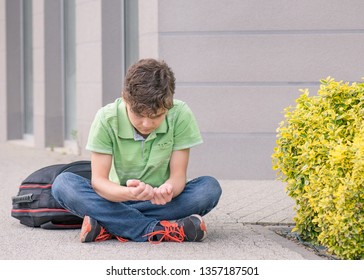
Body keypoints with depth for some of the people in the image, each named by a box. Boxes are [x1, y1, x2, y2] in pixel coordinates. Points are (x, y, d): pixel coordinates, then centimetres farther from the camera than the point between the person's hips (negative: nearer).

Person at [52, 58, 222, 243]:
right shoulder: (107, 119, -15)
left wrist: (168, 189, -39)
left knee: (210, 188, -29)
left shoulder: (180, 115, -15)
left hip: (161, 201, 0)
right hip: (118, 198, 0)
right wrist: (128, 193, -41)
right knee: (63, 183, -27)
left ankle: (109, 227, -31)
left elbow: (178, 174, -13)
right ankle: (157, 230, -35)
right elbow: (98, 180, -18)